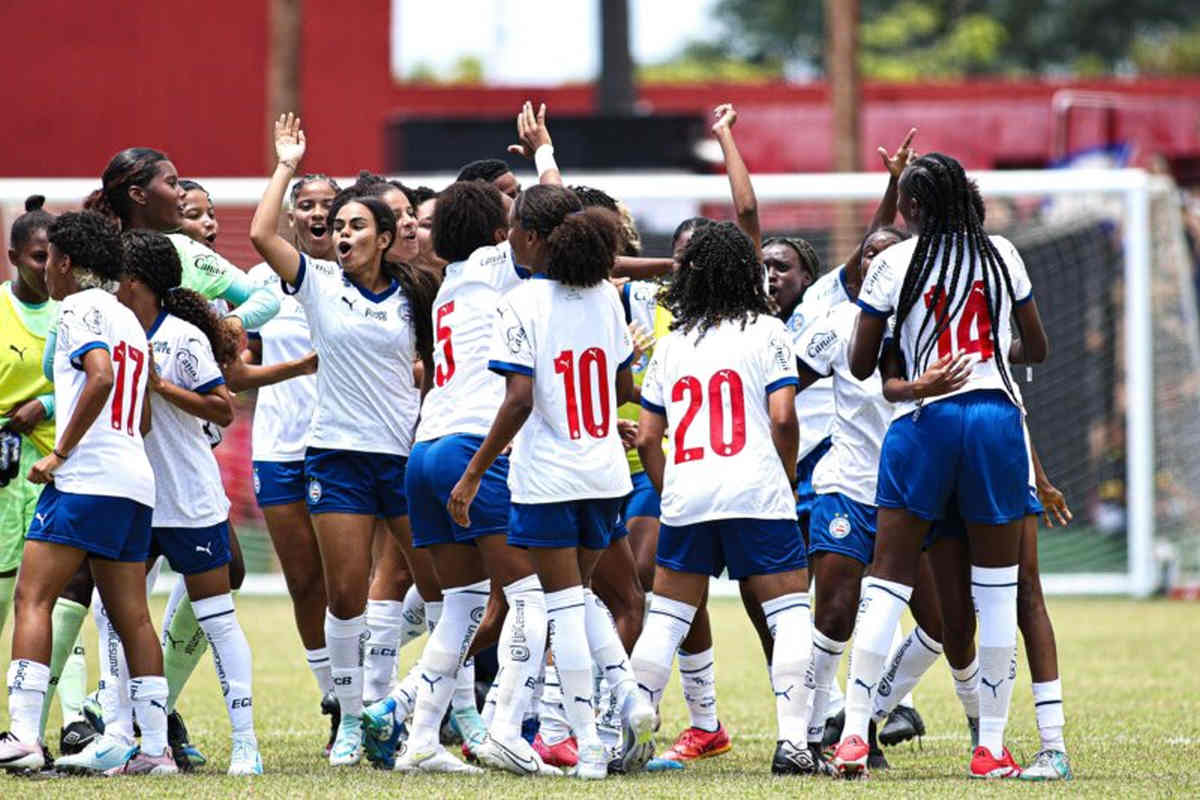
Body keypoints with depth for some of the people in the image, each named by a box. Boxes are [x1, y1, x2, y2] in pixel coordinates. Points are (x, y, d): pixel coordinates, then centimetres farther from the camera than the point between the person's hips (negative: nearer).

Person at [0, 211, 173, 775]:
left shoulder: (80, 307, -3)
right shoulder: (128, 318, 23)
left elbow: (101, 376, -21)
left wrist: (61, 452, -16)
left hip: (87, 476, -9)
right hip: (135, 480, 9)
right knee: (131, 617, 8)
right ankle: (156, 746, 4)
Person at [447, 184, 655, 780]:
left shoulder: (522, 304, -13)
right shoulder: (604, 298, 5)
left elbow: (520, 399, -20)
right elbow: (624, 389, 12)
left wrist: (473, 474, -15)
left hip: (547, 477, -6)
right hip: (604, 472, 6)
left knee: (565, 606, 0)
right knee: (582, 594, 20)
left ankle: (589, 746, -2)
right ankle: (630, 698, 0)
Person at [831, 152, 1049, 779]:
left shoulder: (893, 264, 0)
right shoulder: (1002, 256, 7)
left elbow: (860, 366, 5)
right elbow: (1036, 348, 16)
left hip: (924, 421, -1)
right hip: (996, 416, 1)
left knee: (888, 580, 3)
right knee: (997, 586, 6)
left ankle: (854, 733, -5)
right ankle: (992, 745, 6)